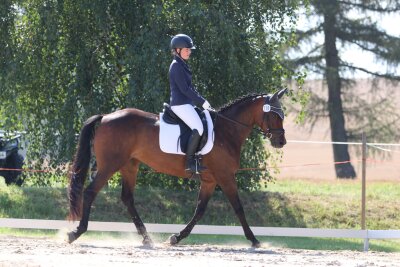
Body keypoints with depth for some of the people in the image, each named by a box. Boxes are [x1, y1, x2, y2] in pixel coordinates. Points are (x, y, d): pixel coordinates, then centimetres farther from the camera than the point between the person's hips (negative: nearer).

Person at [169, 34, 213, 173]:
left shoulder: (182, 65, 19)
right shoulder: (176, 66, -12)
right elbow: (184, 89, -18)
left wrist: (202, 101, 11)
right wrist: (202, 102, -15)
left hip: (186, 104, 11)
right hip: (180, 104, -11)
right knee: (198, 128, -24)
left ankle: (197, 158, 8)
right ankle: (190, 162, -22)